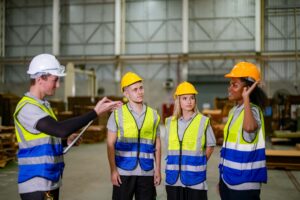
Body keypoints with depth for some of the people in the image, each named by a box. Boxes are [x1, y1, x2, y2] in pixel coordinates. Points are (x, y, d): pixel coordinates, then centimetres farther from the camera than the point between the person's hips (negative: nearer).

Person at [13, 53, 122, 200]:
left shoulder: (42, 105, 13)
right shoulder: (27, 108, -18)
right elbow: (60, 129, -32)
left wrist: (65, 140, 9)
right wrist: (95, 112, -31)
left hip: (50, 182, 9)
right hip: (36, 186, -9)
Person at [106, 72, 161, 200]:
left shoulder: (153, 115, 6)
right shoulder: (117, 114, -2)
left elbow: (157, 145, 10)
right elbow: (110, 144, -2)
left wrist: (158, 170, 7)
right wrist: (113, 170, -8)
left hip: (147, 173, 2)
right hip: (123, 172, -2)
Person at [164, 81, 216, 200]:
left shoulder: (203, 121, -2)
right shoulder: (170, 121, 6)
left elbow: (210, 146, 6)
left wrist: (200, 162, 6)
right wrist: (177, 161, 7)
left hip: (195, 177, -3)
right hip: (174, 177, 3)